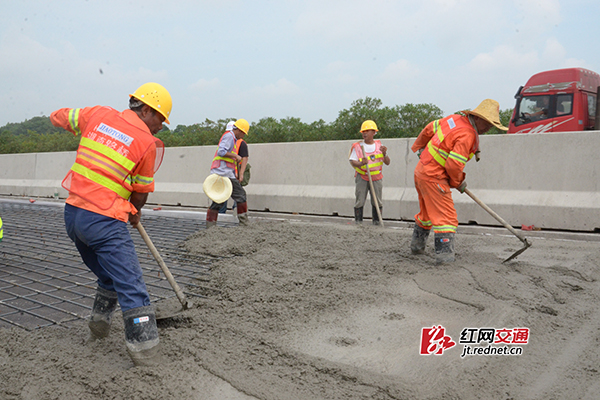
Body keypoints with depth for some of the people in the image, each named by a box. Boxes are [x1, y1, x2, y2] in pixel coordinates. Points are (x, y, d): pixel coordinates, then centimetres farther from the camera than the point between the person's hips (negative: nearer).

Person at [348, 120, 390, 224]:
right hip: (362, 177, -2)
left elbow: (387, 163, 6)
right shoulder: (357, 146, -1)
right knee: (359, 200, -3)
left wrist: (384, 154, -13)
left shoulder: (379, 145, 6)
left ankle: (376, 221, 13)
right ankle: (358, 221, 7)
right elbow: (352, 162, -9)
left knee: (377, 201, 2)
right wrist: (361, 163, -29)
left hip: (376, 177, 2)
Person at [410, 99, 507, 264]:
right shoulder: (467, 135, -20)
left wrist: (419, 147, 34)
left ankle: (417, 245, 38)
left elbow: (429, 129, 17)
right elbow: (454, 164, -24)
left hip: (421, 170, 10)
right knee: (446, 216, -8)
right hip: (434, 177, -10)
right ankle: (444, 253, -11)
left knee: (427, 212, 24)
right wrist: (458, 182, -4)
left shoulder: (454, 119, 6)